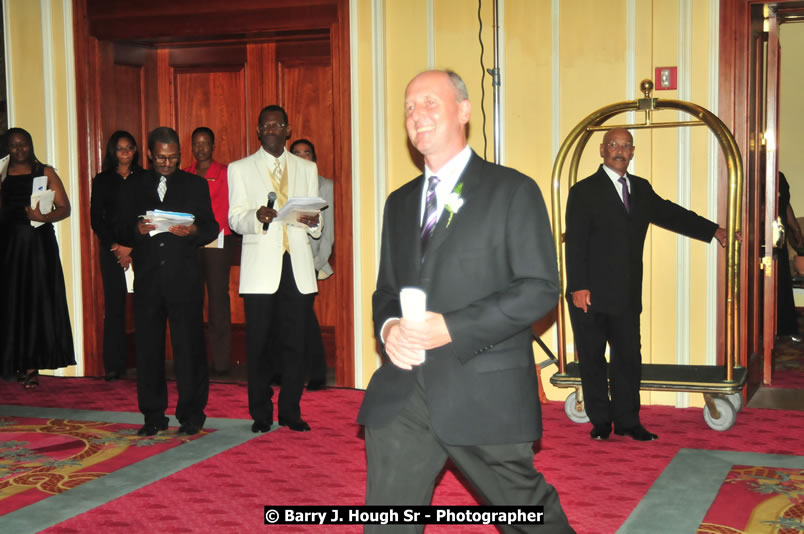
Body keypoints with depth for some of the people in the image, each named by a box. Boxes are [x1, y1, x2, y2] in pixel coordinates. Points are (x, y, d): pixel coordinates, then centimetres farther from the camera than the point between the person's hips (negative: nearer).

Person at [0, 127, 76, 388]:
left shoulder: (45, 173, 5)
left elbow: (64, 208, 0)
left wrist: (44, 217, -17)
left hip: (39, 243, -2)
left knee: (38, 301, -3)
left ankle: (31, 364, 2)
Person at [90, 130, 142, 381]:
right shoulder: (102, 181, 10)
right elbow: (96, 219, 7)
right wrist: (115, 246, -5)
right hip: (112, 249, 1)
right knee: (114, 305, -1)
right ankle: (114, 365, 2)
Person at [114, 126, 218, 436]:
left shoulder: (196, 185, 11)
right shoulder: (133, 186, 12)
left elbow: (211, 228, 7)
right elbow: (120, 232, 8)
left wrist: (193, 231, -14)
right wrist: (137, 229, -13)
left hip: (185, 279, -1)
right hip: (147, 279, 2)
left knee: (189, 346, -3)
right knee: (148, 347, 4)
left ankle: (191, 415, 6)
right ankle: (153, 416, 13)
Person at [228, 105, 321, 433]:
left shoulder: (307, 168, 18)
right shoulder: (239, 169, 11)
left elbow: (316, 222, 15)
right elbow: (235, 219, 1)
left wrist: (313, 221, -9)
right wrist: (257, 217, -20)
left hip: (298, 266, 2)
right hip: (260, 268, -2)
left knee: (295, 342, 0)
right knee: (258, 343, -2)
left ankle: (291, 411, 9)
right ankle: (261, 414, 8)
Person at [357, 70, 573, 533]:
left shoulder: (513, 191, -3)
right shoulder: (399, 202, 17)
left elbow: (540, 287, -10)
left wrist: (451, 327, -19)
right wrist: (388, 328, -5)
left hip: (484, 392, -5)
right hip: (402, 392, 5)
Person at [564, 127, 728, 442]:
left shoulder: (641, 189, 12)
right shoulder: (584, 192, -5)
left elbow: (670, 213, 25)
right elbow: (575, 242, -11)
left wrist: (713, 230, 27)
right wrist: (579, 286, -18)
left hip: (627, 294, 5)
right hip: (591, 294, -5)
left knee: (628, 357, 7)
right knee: (592, 359, 4)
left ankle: (627, 421, 17)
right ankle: (600, 422, 16)